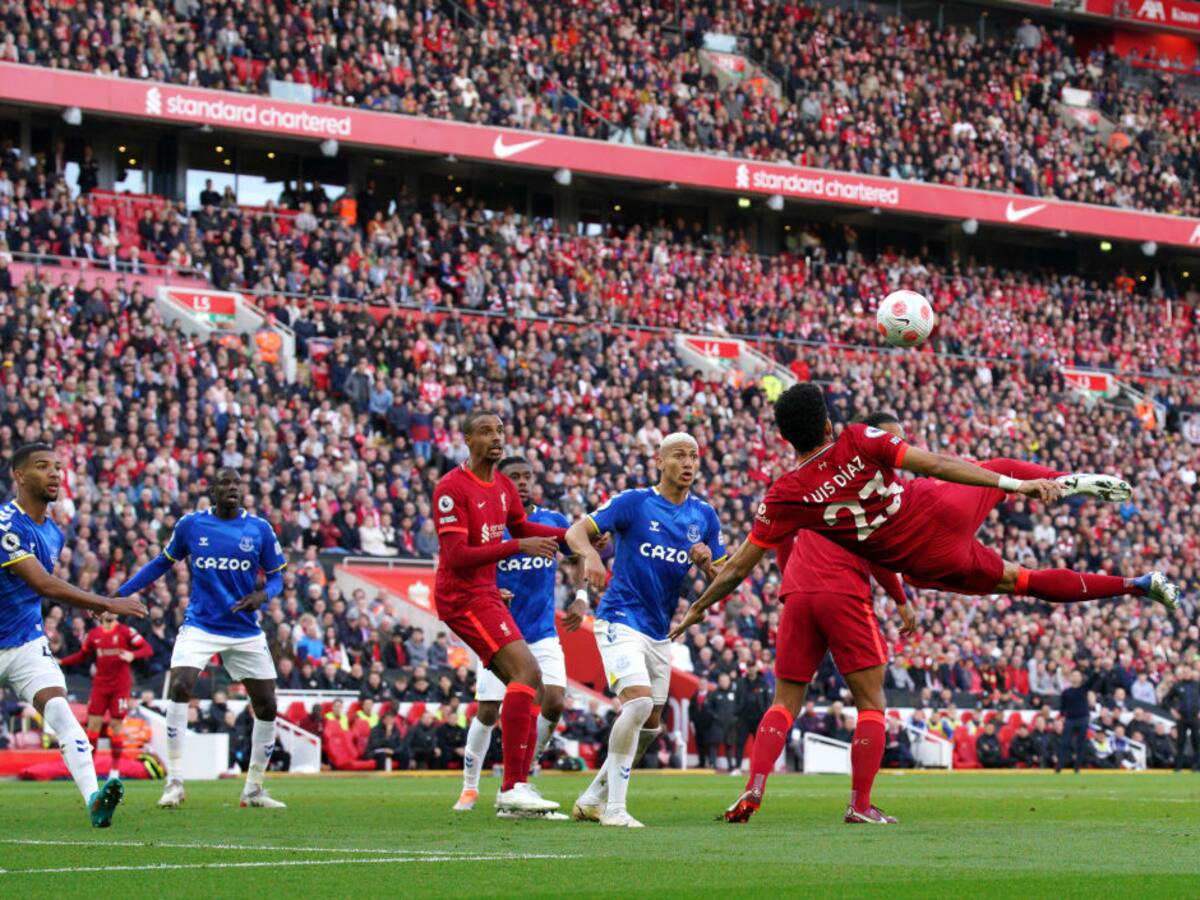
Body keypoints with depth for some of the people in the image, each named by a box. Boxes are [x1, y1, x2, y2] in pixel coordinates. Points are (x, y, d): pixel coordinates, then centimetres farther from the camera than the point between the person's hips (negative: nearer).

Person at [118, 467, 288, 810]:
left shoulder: (260, 529, 0)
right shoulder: (190, 524, 0)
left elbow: (276, 576, 6)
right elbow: (162, 563, 12)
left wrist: (262, 595, -17)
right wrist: (119, 593, 7)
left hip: (246, 631, 2)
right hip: (200, 625, -2)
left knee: (267, 706, 1)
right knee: (179, 689, -23)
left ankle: (254, 789, 17)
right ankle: (174, 782, -14)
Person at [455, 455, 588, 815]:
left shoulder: (554, 521, 1)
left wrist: (581, 598, 2)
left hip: (543, 635, 2)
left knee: (553, 702, -14)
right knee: (487, 713, -2)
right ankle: (470, 787, 18)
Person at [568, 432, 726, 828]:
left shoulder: (704, 516, 7)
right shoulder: (634, 502, -7)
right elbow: (576, 531, -11)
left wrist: (707, 562, -14)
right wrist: (590, 554, -32)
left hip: (659, 632, 7)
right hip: (620, 620, -7)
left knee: (649, 725, 9)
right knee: (639, 700, -25)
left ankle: (592, 799, 26)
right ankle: (614, 807, -18)